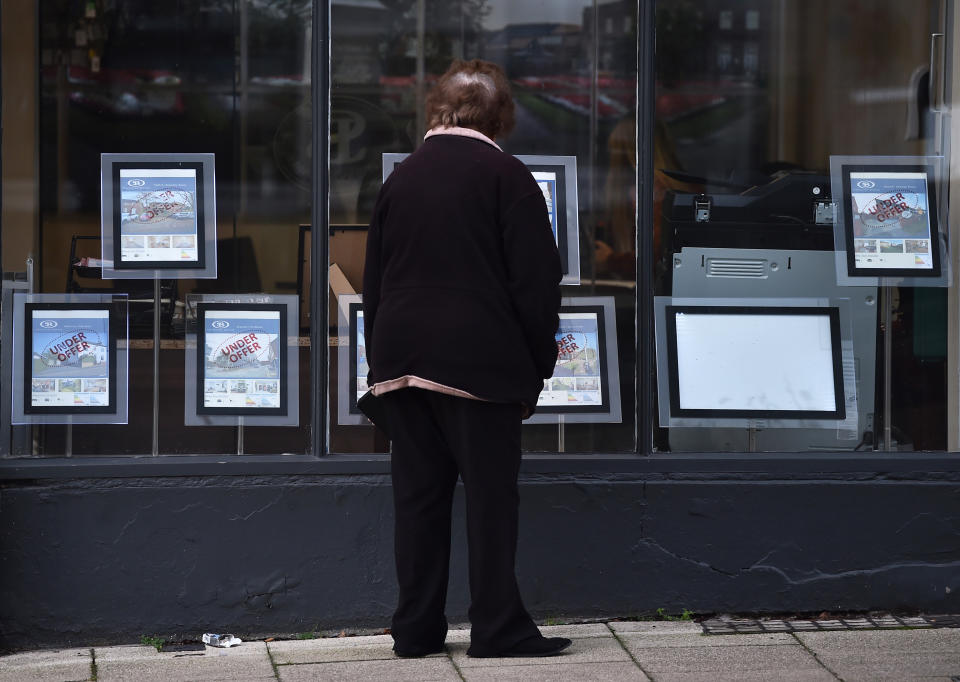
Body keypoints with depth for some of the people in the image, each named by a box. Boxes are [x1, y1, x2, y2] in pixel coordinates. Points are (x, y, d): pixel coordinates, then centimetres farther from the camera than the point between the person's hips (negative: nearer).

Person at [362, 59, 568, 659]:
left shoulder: (401, 177, 12)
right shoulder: (508, 178, -5)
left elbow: (374, 279, 15)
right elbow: (536, 283, -8)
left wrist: (381, 361, 20)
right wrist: (536, 369, -1)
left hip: (401, 356, 5)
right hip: (478, 357, -5)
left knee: (418, 493, 8)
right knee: (491, 493, -1)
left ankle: (416, 628, 11)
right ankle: (499, 628, -1)